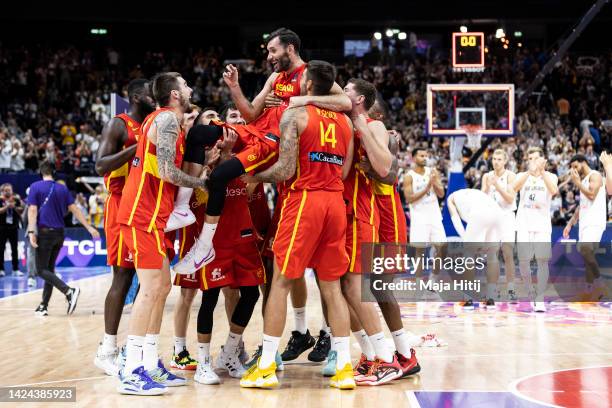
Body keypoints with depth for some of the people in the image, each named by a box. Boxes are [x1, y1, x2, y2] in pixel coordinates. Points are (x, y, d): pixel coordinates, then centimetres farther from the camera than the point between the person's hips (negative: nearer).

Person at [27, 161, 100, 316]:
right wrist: (89, 227, 8)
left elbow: (32, 210, -10)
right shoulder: (62, 188, 9)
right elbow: (74, 210, 6)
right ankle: (43, 306, 11)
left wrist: (31, 232, -14)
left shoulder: (35, 187, -2)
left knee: (42, 270, -4)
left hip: (45, 233, -5)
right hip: (59, 233, 5)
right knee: (50, 268, 13)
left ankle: (69, 291, -24)